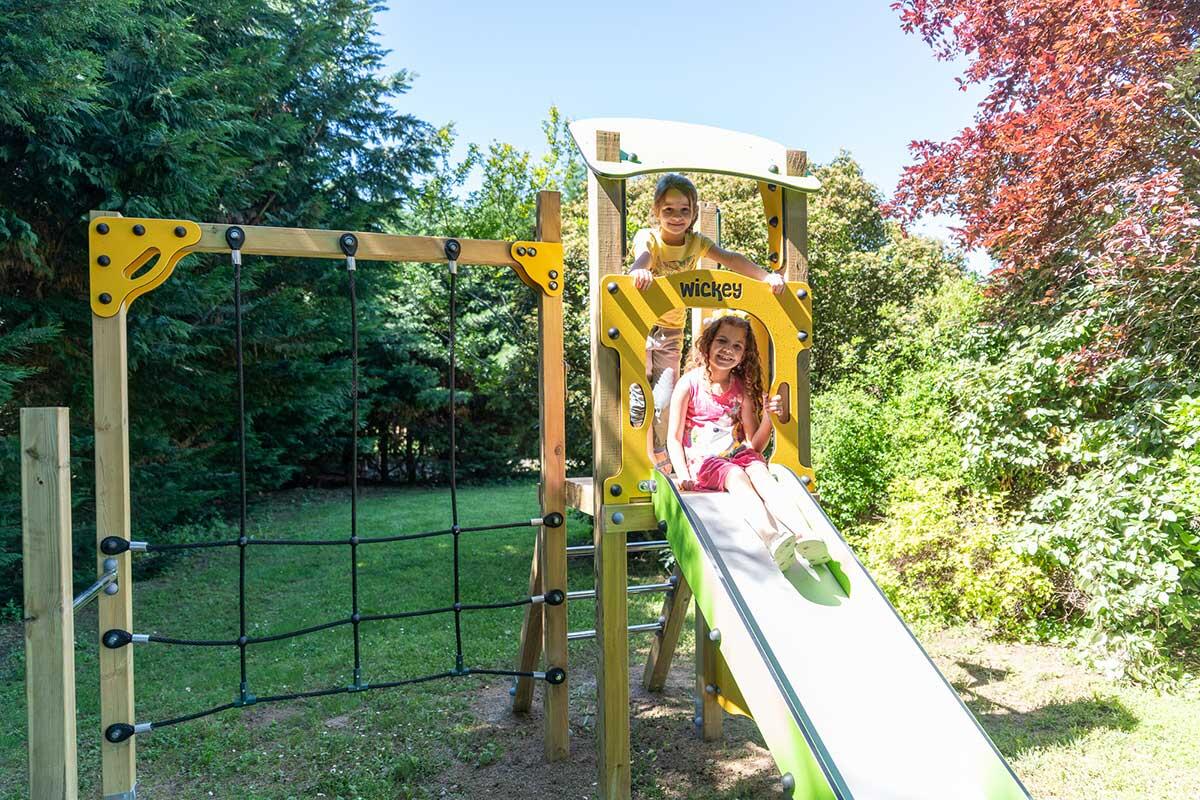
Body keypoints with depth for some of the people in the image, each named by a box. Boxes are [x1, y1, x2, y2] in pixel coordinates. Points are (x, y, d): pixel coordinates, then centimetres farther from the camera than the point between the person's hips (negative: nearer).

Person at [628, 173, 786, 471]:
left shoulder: (696, 242, -3)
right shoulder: (647, 237, -13)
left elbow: (730, 258, -20)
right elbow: (642, 255, -38)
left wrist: (766, 275, -38)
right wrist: (639, 269, -63)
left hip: (671, 331, 3)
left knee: (664, 401, -1)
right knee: (639, 398, -7)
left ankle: (661, 460, 20)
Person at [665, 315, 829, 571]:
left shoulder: (743, 389, 11)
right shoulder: (690, 384, 1)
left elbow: (754, 446, 9)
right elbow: (674, 437, 0)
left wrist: (768, 417, -9)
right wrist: (682, 474, -15)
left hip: (739, 456, 3)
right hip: (704, 461, -3)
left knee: (760, 473, -30)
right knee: (737, 476, -34)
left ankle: (804, 536, -54)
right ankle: (771, 538, -62)